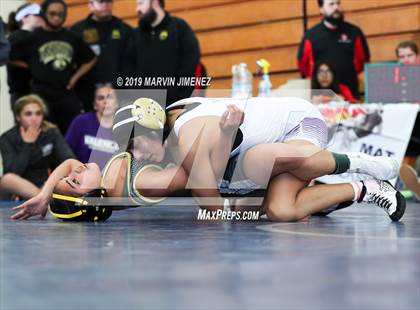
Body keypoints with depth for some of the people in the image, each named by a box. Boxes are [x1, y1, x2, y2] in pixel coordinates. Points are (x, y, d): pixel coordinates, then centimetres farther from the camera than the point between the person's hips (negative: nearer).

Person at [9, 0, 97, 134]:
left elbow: (90, 59, 20)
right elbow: (12, 57, 0)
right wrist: (34, 68, -2)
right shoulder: (33, 37, 1)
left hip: (67, 93, 3)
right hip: (42, 94, -3)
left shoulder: (72, 37, 10)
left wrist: (75, 77, 9)